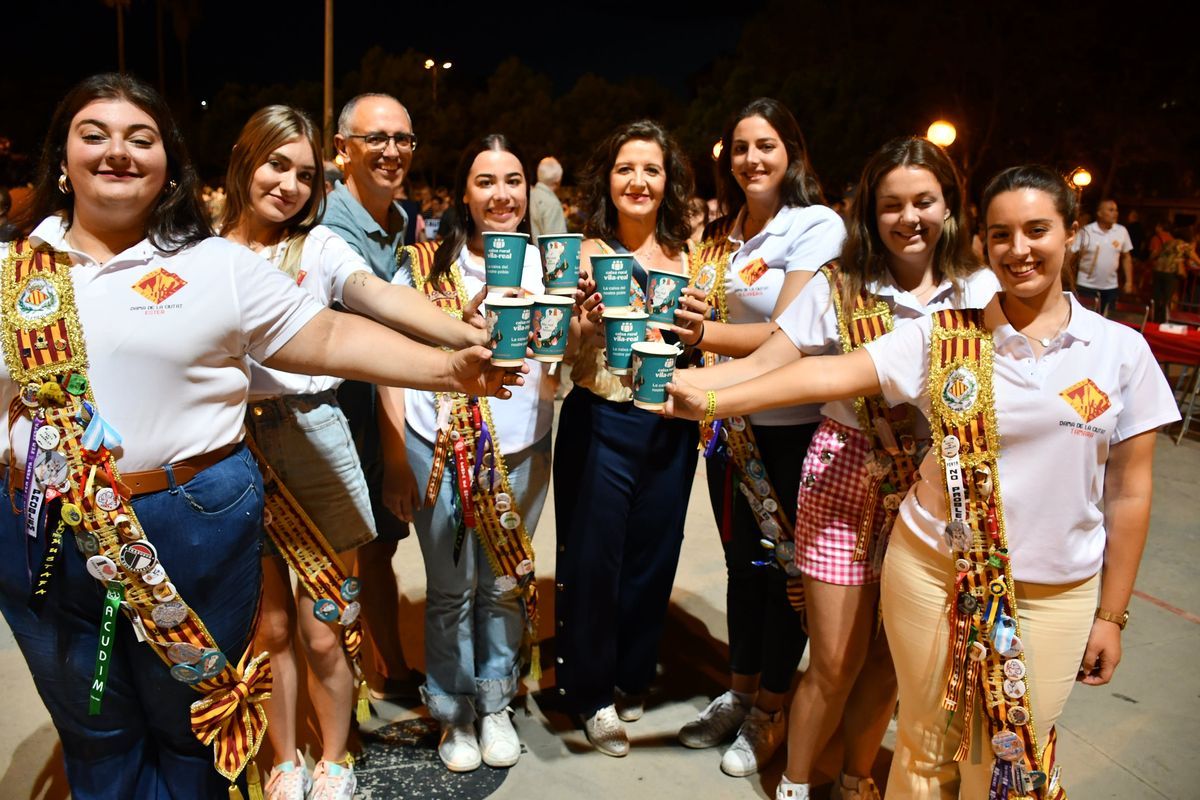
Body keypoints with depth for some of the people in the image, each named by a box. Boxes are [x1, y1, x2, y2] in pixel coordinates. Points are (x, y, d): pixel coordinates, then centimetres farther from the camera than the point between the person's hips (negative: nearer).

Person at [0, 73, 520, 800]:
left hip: (197, 527, -2)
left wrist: (449, 369, -12)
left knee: (193, 724, 14)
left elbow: (329, 338, -5)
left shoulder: (218, 266, -1)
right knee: (96, 737, 18)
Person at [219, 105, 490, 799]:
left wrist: (466, 336, -35)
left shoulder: (318, 246, 3)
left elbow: (381, 298, -17)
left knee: (322, 632, 5)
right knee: (270, 625, 10)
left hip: (313, 438, -1)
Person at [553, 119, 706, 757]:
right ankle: (591, 692, 27)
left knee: (652, 556, 15)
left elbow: (699, 348, 9)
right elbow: (565, 352, -11)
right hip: (600, 423, -3)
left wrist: (697, 332, -13)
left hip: (670, 425, 4)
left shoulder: (686, 255, 5)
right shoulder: (587, 253, -4)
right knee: (592, 557, 5)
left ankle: (630, 677, 38)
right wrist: (586, 319, -32)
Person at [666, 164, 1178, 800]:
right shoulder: (944, 337, -4)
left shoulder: (1121, 351, -1)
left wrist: (1111, 615, 5)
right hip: (934, 574, 0)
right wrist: (712, 399, -26)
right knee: (925, 749, 13)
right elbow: (836, 372, -15)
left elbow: (1129, 492, 3)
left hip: (1054, 597, 1)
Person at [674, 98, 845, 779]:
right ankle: (740, 692, 36)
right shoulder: (721, 234, 10)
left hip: (792, 427, -6)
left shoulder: (818, 226, -11)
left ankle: (770, 710, 27)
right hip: (730, 422, 6)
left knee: (782, 568, 8)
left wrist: (698, 332, -27)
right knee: (742, 563, 17)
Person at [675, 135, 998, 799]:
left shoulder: (979, 290, 3)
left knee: (889, 658, 12)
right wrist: (673, 382, -26)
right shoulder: (839, 286, -4)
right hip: (844, 478, -2)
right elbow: (764, 366, -13)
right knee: (835, 664, 3)